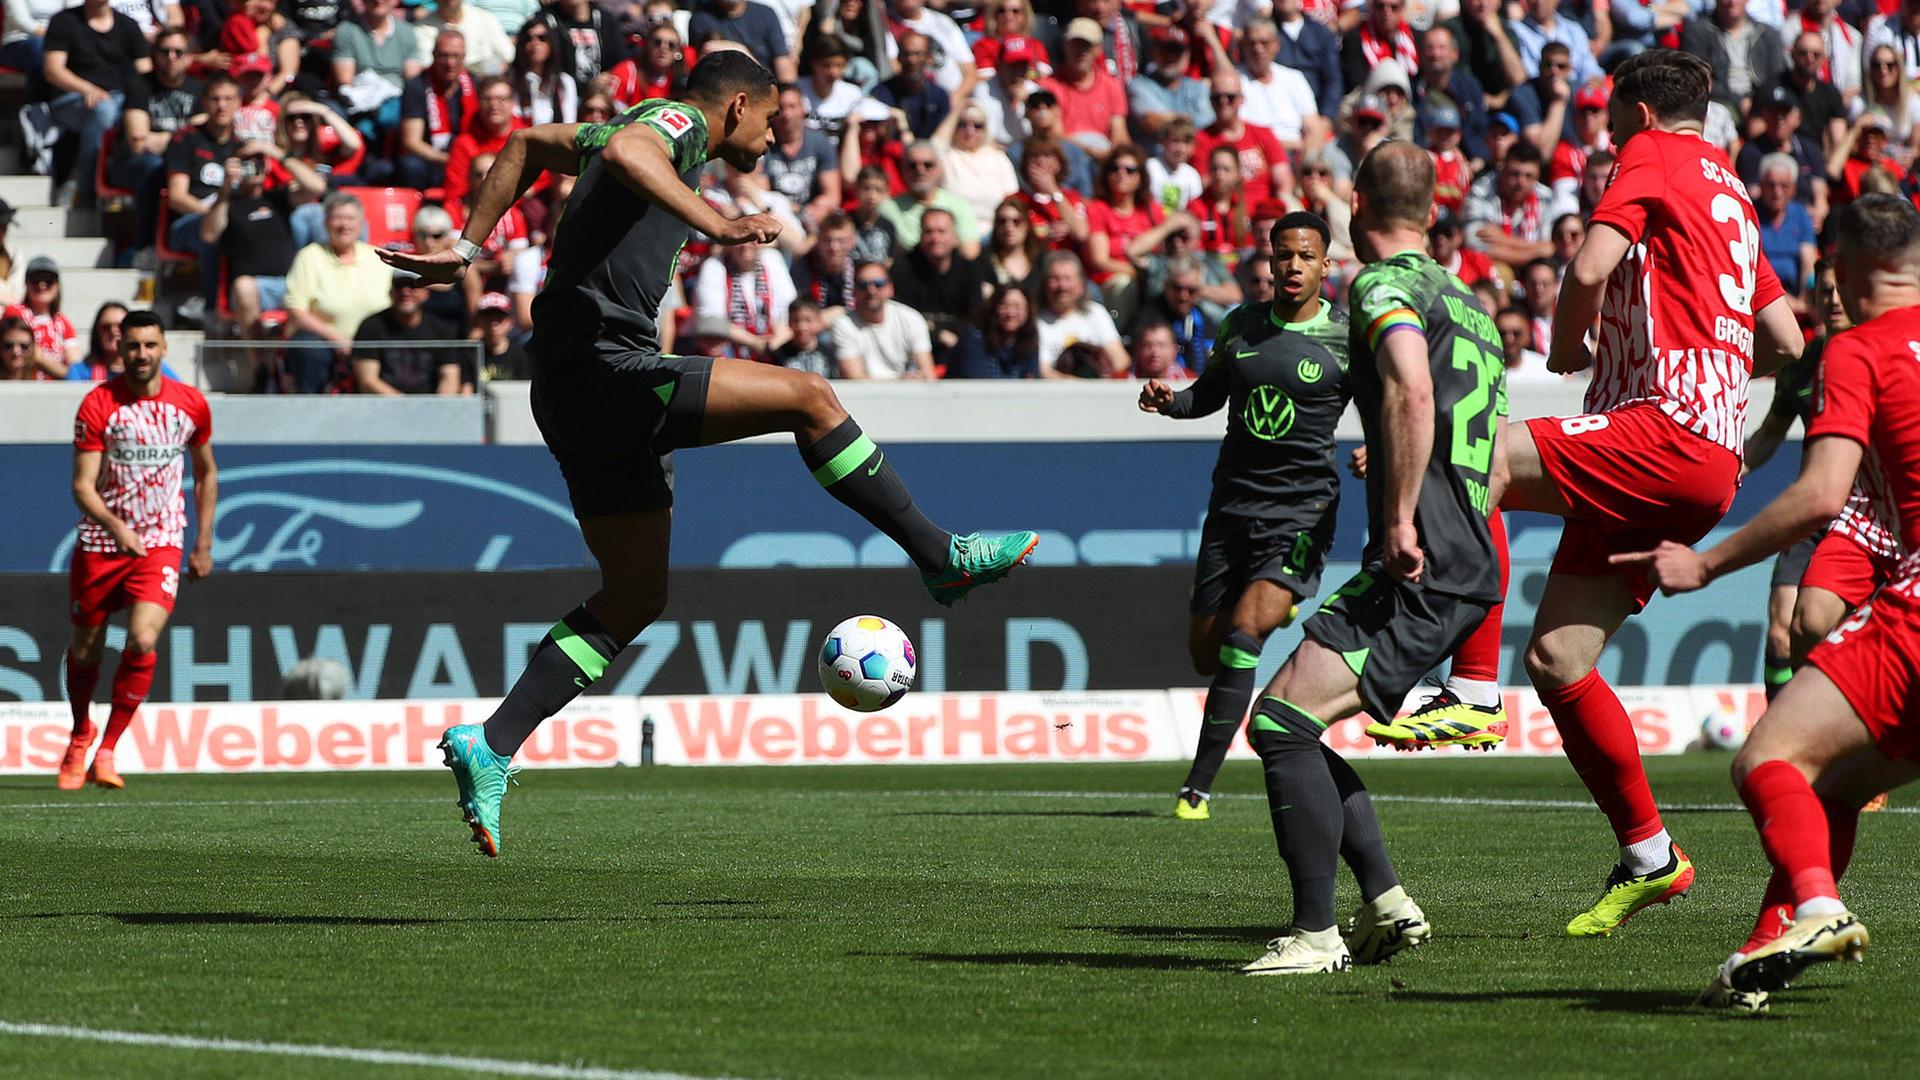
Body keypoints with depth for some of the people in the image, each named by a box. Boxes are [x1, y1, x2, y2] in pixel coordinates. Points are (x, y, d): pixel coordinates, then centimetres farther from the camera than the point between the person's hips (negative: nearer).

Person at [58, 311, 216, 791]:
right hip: (100, 542, 0)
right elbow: (82, 485, -12)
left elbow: (206, 474, 16)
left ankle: (106, 751, -9)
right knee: (85, 649, 10)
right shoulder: (98, 404, -8)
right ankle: (80, 733, 39)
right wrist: (117, 526, -30)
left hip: (162, 543, 0)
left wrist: (203, 544, 13)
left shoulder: (190, 404, 0)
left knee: (143, 642, -20)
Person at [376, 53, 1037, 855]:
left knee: (636, 594, 12)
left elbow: (530, 144, 36)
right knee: (807, 398, -11)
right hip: (605, 369, -10)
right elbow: (624, 152, -28)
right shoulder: (678, 120, -3)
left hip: (575, 390, 10)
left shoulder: (648, 127, 24)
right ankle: (942, 559, -5)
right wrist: (718, 225, -38)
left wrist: (468, 247, 31)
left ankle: (491, 747, 7)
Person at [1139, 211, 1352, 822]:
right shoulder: (1241, 326, 8)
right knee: (1206, 653, 9)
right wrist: (1169, 400, 0)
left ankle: (1199, 787, -20)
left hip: (1302, 512, -5)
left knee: (1243, 633, -22)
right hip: (1232, 507, 5)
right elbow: (1209, 394, 21)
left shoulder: (1346, 341, -4)